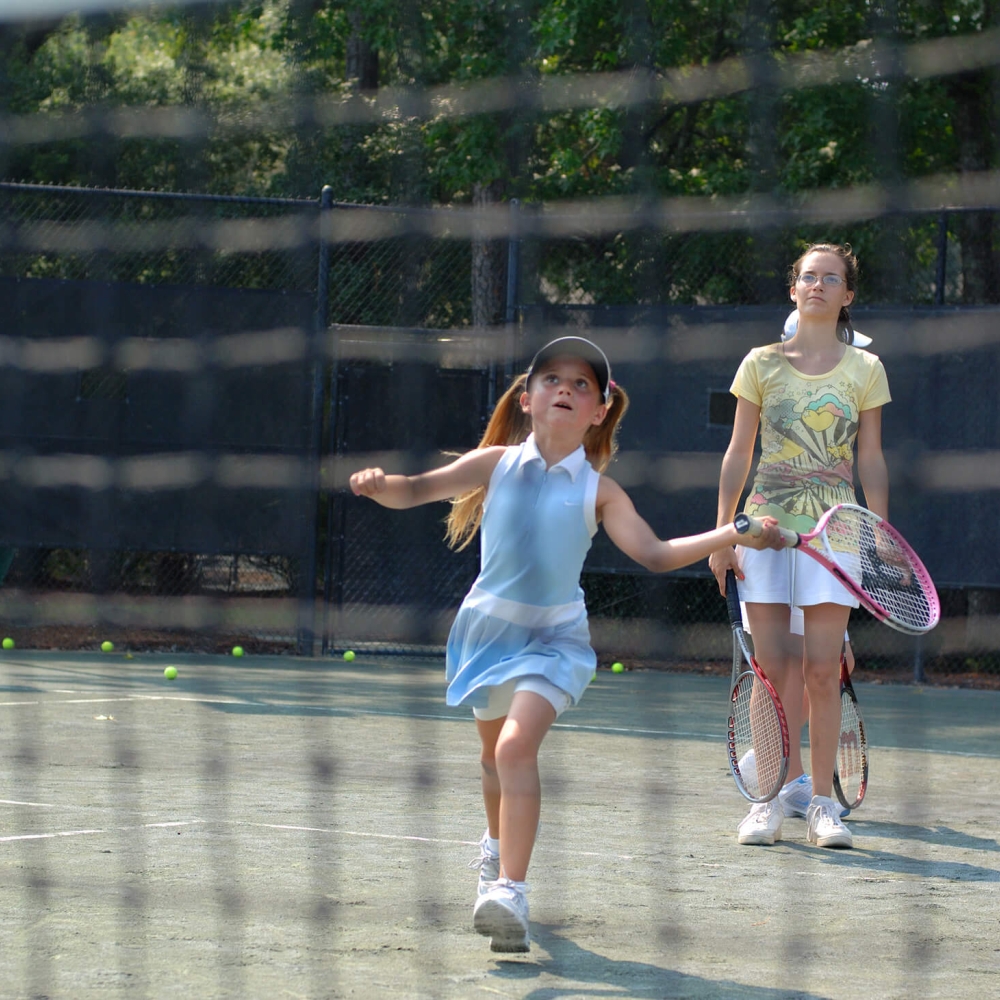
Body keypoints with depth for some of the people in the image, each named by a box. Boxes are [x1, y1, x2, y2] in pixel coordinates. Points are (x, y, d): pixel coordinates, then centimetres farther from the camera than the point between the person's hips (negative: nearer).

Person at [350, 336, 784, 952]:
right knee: (495, 751, 23)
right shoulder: (496, 464, -4)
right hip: (489, 625, 3)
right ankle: (499, 847, 53)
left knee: (518, 745, -25)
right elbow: (417, 491, -8)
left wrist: (732, 535, -20)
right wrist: (381, 485, -30)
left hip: (554, 636, -3)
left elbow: (655, 554, -9)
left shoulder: (598, 491, -6)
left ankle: (510, 891, -34)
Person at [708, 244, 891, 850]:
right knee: (773, 669, -2)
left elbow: (872, 462, 8)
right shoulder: (763, 363, 6)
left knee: (821, 671, -5)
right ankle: (774, 798, 4)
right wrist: (723, 535, 4)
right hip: (768, 525, 1)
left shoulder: (864, 369, 6)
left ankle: (822, 801, 2)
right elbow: (738, 454, 9)